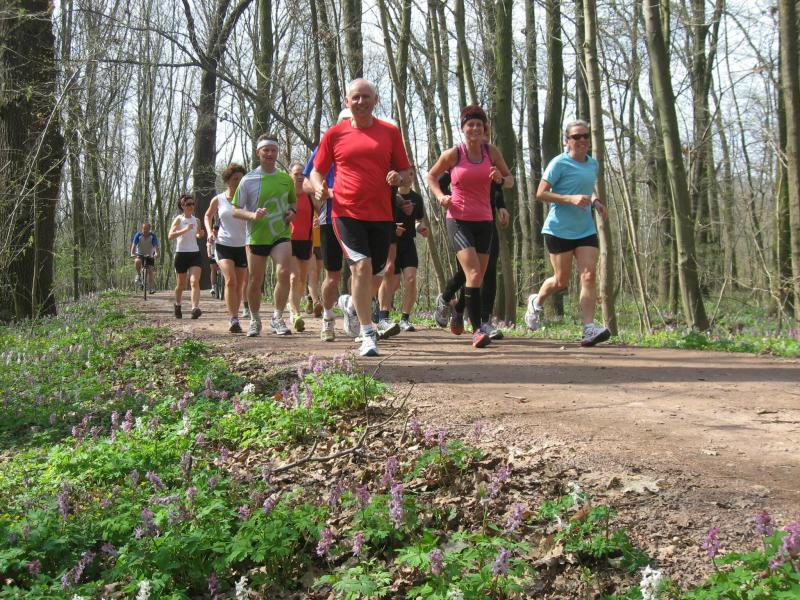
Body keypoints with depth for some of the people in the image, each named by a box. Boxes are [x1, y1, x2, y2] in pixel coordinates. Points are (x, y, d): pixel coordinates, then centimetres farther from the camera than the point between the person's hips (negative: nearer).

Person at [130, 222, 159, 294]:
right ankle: (138, 275, -11)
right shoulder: (138, 235, -14)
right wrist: (132, 253, -42)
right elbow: (134, 244, -23)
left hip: (150, 256, 0)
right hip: (140, 254, 0)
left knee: (151, 271, -9)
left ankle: (152, 288, -2)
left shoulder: (152, 236, -16)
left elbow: (156, 246, -28)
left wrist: (156, 253, -48)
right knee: (137, 261, -34)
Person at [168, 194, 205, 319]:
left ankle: (195, 308, -28)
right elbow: (170, 236, -15)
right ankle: (177, 305, 35)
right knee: (181, 284, 10)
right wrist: (185, 229, -26)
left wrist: (201, 234, 2)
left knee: (195, 281, -17)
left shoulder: (196, 220, 9)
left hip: (195, 253, 2)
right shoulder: (179, 219, -3)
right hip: (181, 253, -2)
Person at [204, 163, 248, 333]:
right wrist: (209, 231, 4)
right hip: (224, 245, -2)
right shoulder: (218, 200, 2)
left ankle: (233, 318, 21)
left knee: (240, 284, 6)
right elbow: (208, 216, 19)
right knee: (230, 281, -19)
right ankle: (233, 319, -20)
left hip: (242, 246, 2)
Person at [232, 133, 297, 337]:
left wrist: (292, 211, 1)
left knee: (284, 273, -21)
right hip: (256, 236, -1)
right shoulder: (248, 180, -2)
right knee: (255, 281, 7)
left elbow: (293, 201, 23)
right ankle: (255, 320, 28)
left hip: (281, 235, 1)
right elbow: (236, 211, 0)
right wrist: (252, 215, -19)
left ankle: (277, 318, -8)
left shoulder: (286, 179, 6)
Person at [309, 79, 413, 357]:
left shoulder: (390, 132, 8)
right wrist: (318, 187, -10)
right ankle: (367, 334, -9)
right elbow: (317, 171, 12)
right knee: (361, 266, -17)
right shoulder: (334, 134, 5)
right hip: (347, 213, -2)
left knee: (375, 275, 9)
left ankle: (353, 306, 42)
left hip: (381, 215, 2)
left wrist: (399, 178, -10)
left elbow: (407, 173, 13)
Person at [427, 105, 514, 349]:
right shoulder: (453, 154, -4)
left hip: (484, 221, 4)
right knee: (473, 274, -19)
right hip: (458, 221, -4)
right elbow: (431, 175, 12)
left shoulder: (491, 152, 4)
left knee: (478, 278, 10)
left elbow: (510, 179, 13)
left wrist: (500, 179, -10)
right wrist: (440, 196, -6)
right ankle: (477, 330, -17)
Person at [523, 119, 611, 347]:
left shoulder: (592, 164, 12)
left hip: (586, 230, 5)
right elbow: (540, 193, -12)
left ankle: (589, 330, -15)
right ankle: (536, 301, 35)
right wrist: (571, 199, -22)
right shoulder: (559, 163, -8)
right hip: (559, 229, -5)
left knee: (589, 275, -11)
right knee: (561, 281, 2)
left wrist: (595, 201, 7)